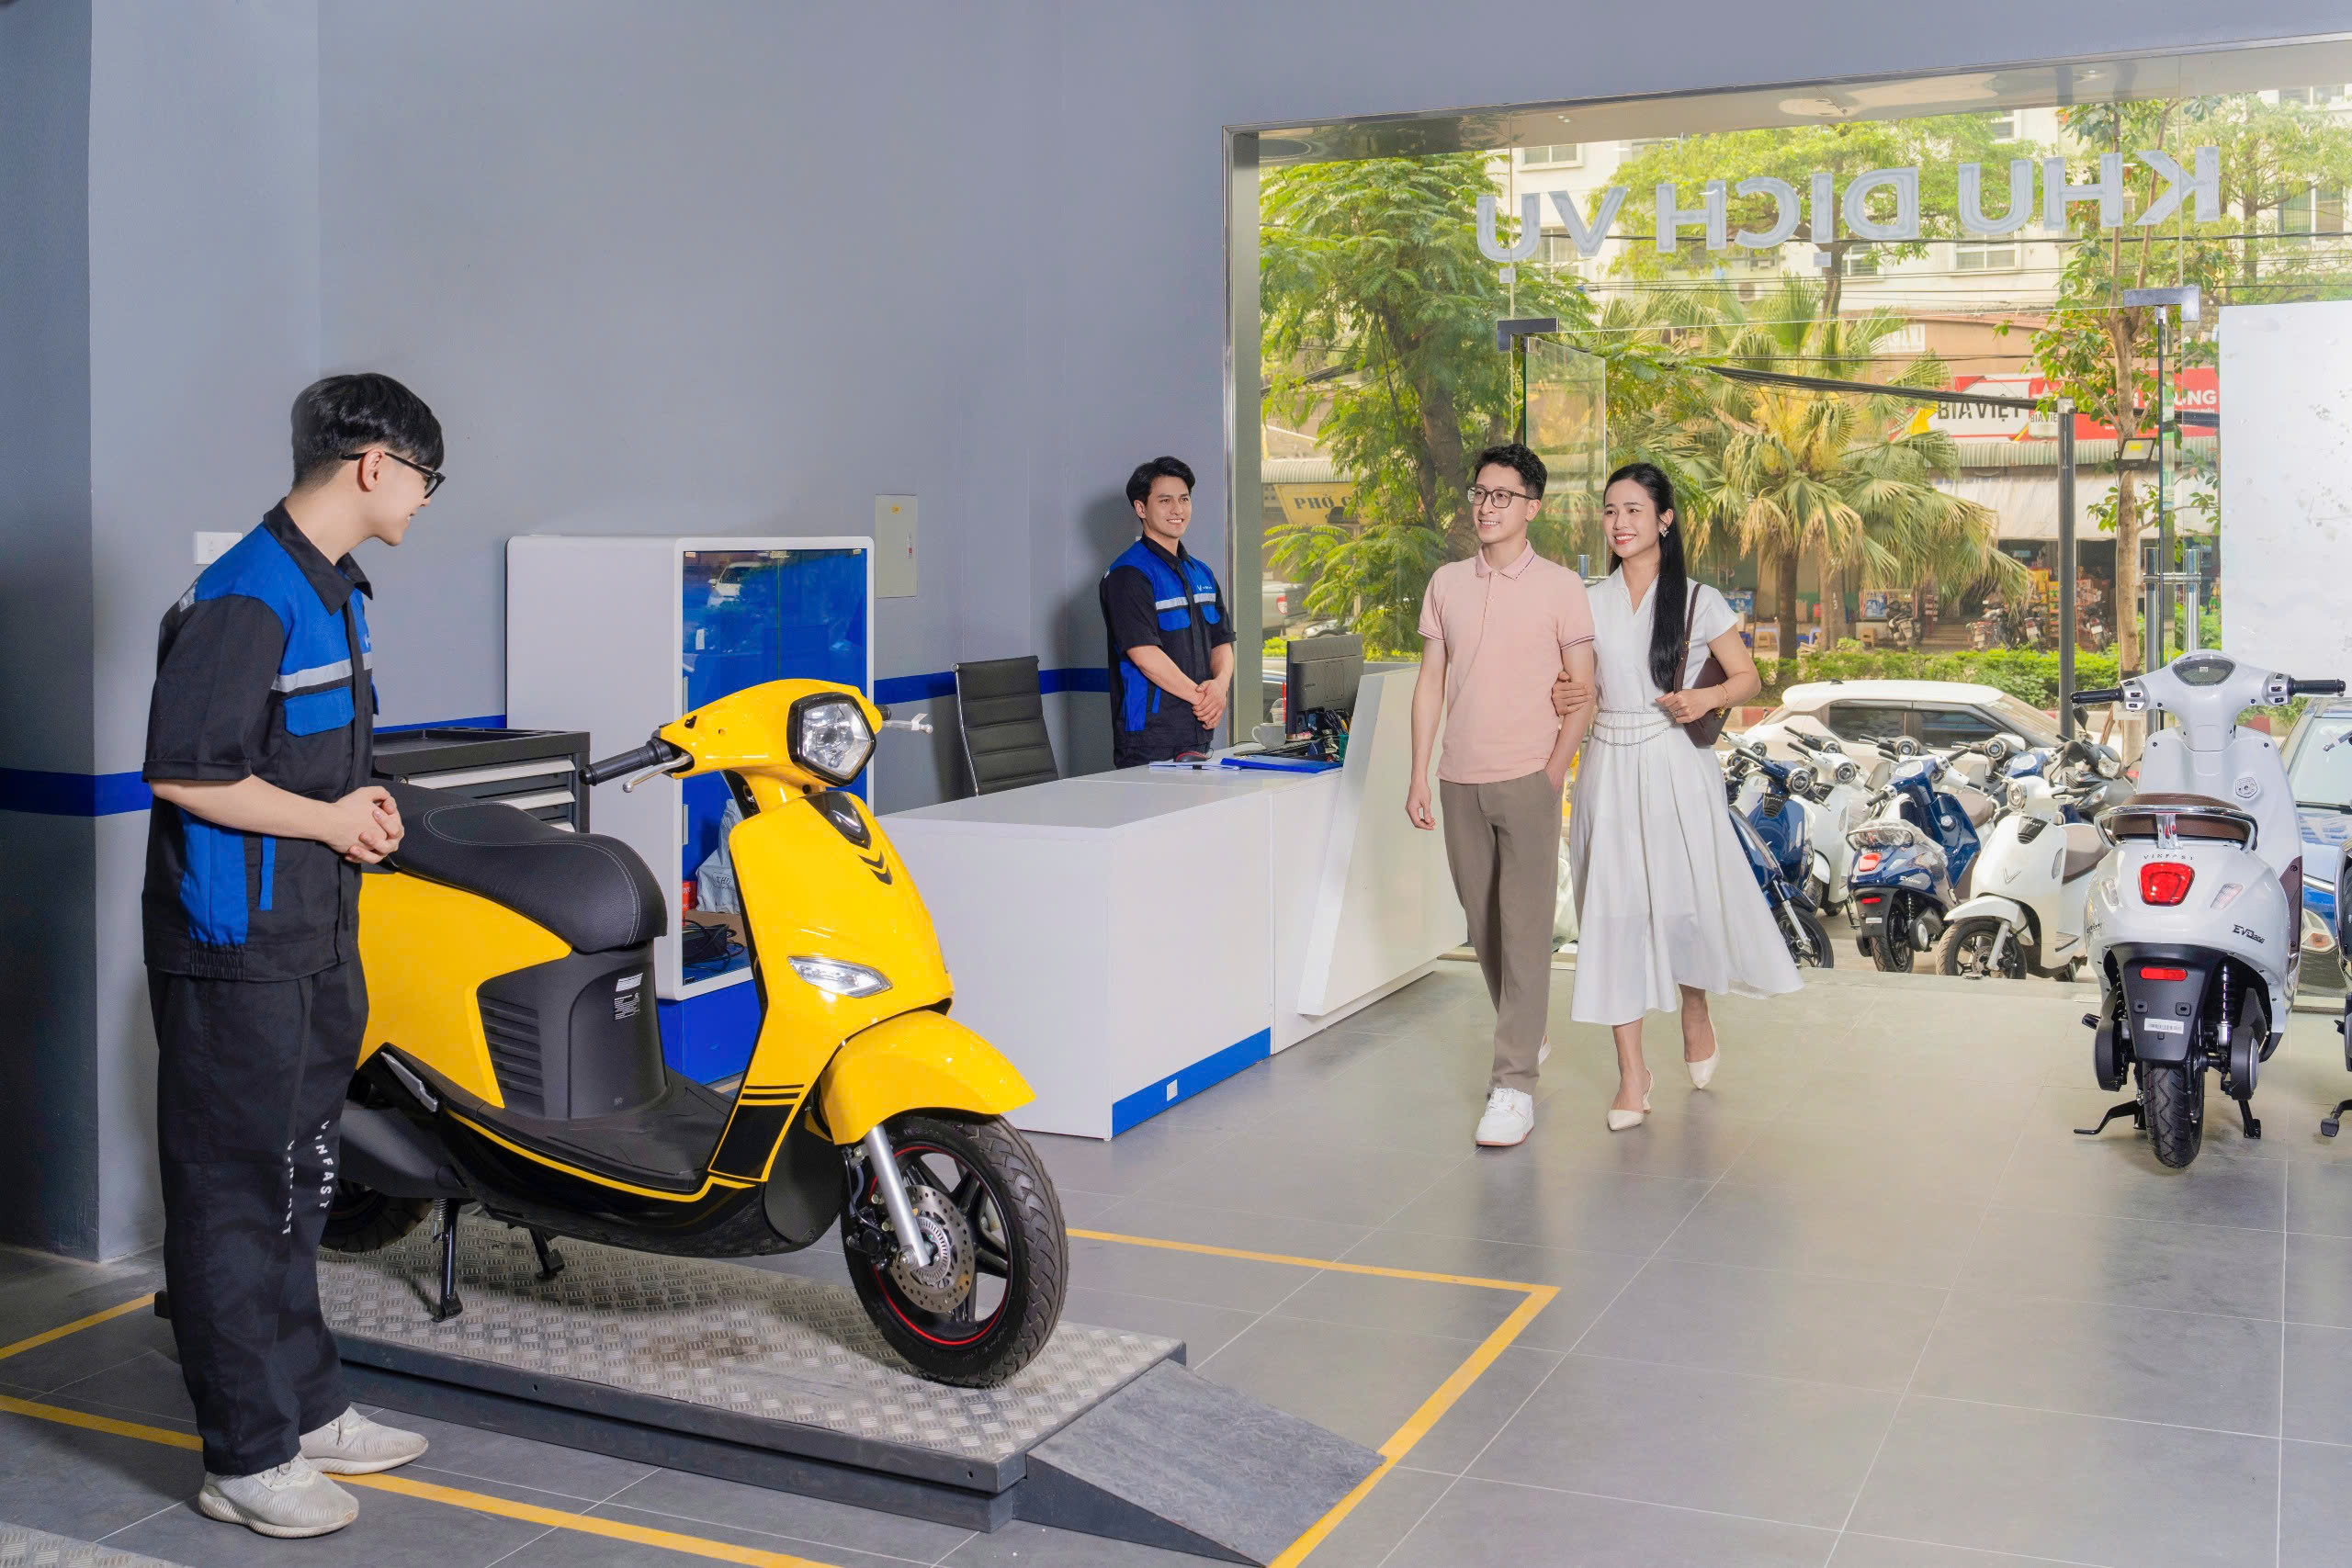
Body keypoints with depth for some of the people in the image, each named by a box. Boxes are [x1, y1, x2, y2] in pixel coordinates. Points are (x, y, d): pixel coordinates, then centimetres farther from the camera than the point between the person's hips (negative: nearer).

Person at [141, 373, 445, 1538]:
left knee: (296, 1182, 19)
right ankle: (246, 1459, 10)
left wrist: (362, 801, 6)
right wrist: (329, 820, -15)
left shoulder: (337, 590, 13)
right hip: (237, 951, -10)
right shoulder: (246, 599, -19)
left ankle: (307, 1408, 32)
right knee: (234, 1198, 0)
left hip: (316, 941, 10)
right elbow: (184, 769, -24)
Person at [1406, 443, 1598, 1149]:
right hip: (1460, 780, 4)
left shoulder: (1560, 587, -2)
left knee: (1524, 930, -6)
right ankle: (1526, 1036, 34)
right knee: (1483, 923, 13)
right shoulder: (1446, 583, 9)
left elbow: (1582, 689, 0)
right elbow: (1430, 681, 10)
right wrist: (1418, 775, 6)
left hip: (1527, 780, -4)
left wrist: (1555, 772, -8)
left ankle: (1514, 1085, -5)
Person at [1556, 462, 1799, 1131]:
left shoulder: (1698, 601, -1)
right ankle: (1631, 1070, 6)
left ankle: (1695, 1012, 36)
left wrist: (1708, 698, -15)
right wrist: (1560, 698, -8)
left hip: (1676, 769, -2)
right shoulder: (1589, 603, 7)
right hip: (1609, 769, 2)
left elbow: (1748, 678, 4)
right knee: (1614, 910, -1)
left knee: (1687, 898, 3)